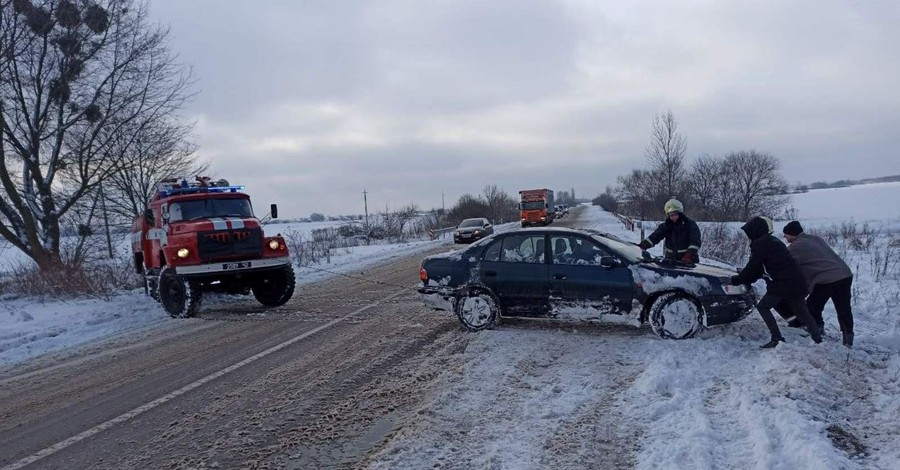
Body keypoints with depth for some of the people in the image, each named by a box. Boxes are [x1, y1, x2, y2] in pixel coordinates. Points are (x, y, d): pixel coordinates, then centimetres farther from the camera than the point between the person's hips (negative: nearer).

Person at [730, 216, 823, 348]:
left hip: (782, 285, -9)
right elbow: (760, 268, 23)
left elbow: (752, 267, -8)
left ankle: (777, 339, -2)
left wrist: (737, 279, 4)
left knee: (763, 307, 5)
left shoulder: (760, 244, -9)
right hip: (798, 282, 9)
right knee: (802, 312, 19)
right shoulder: (772, 240, 21)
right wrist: (744, 278, 21)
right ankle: (818, 338, 20)